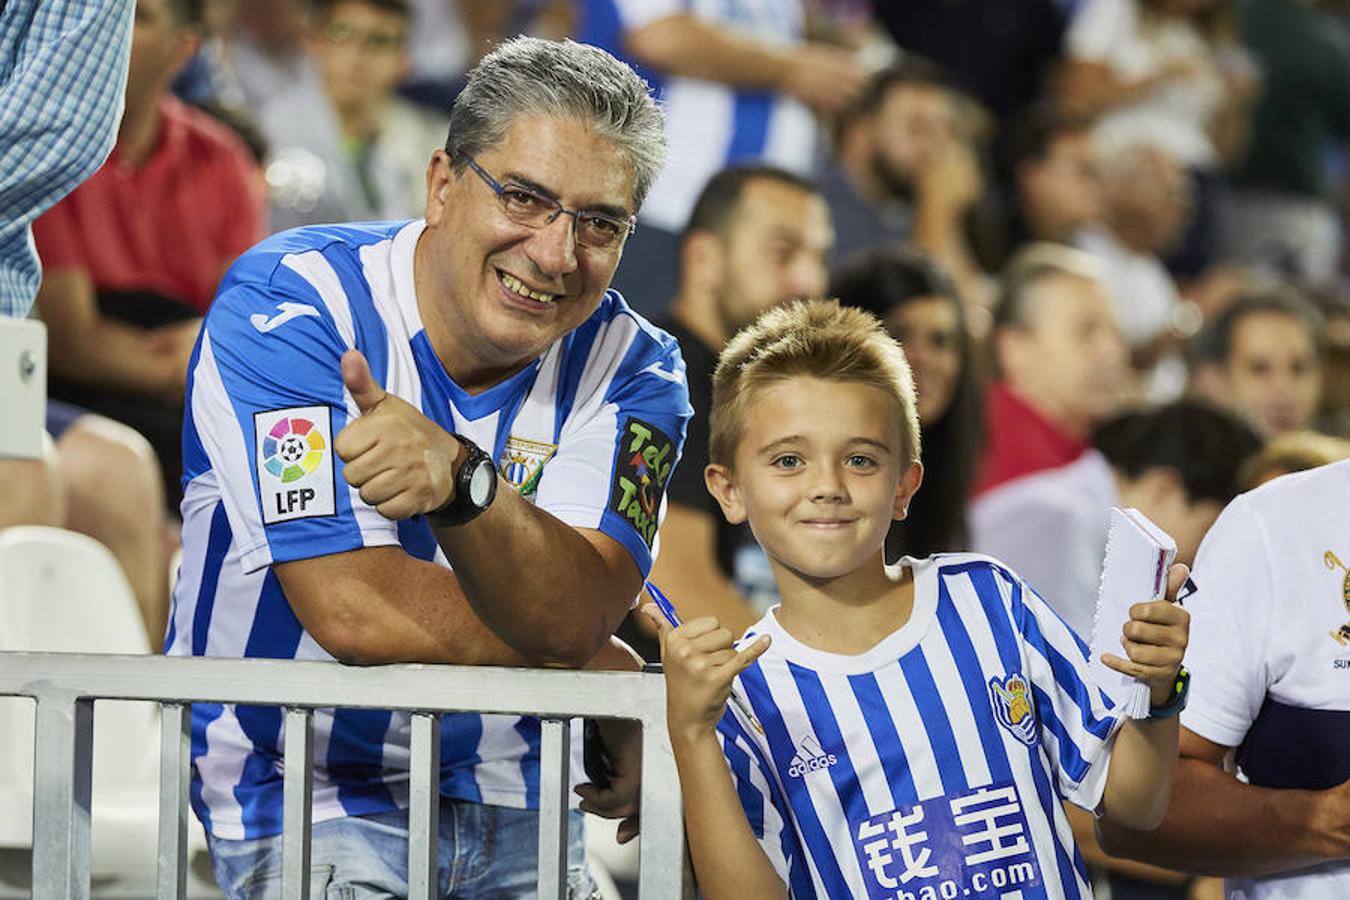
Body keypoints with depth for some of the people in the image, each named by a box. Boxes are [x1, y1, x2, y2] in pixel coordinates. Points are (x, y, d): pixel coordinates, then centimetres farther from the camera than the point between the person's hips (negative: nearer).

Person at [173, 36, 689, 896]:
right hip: (307, 800, -5)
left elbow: (576, 614, -21)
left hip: (513, 817, 5)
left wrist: (459, 482, -40)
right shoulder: (288, 301, -13)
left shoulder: (630, 366, -2)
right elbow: (355, 609, -22)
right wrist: (609, 670, -13)